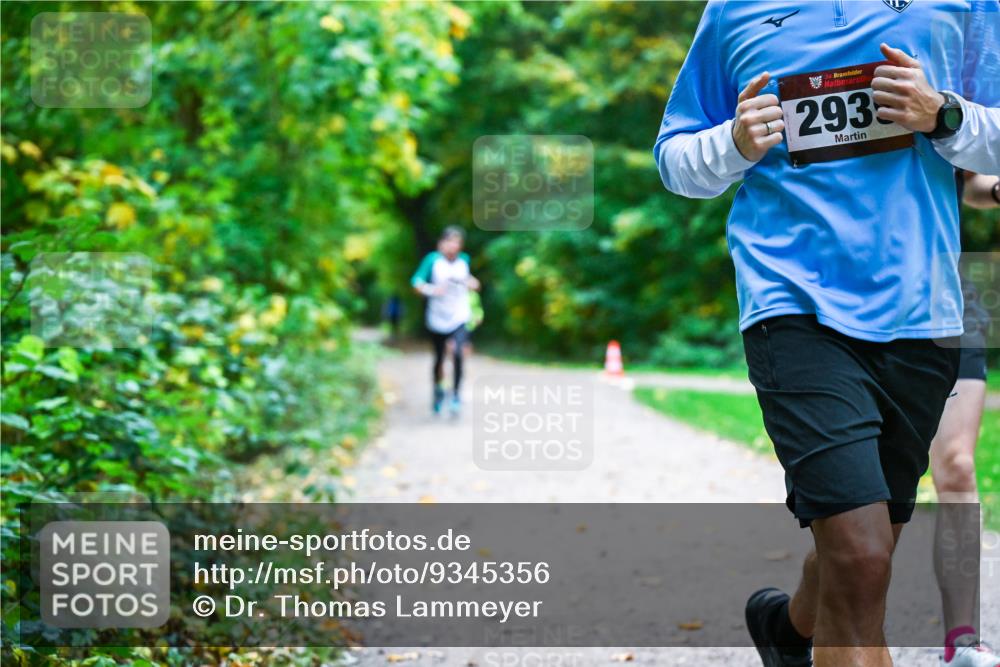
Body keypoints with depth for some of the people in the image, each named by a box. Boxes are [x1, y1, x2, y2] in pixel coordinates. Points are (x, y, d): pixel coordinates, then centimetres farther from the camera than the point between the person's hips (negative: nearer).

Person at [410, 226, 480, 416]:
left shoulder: (464, 260, 2)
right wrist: (431, 289, -32)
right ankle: (438, 390, 41)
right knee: (439, 359, 12)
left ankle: (456, 395, -8)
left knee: (458, 353, -22)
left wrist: (471, 283, 2)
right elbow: (416, 281, -15)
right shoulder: (433, 259, -9)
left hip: (460, 319, 1)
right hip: (438, 320, -1)